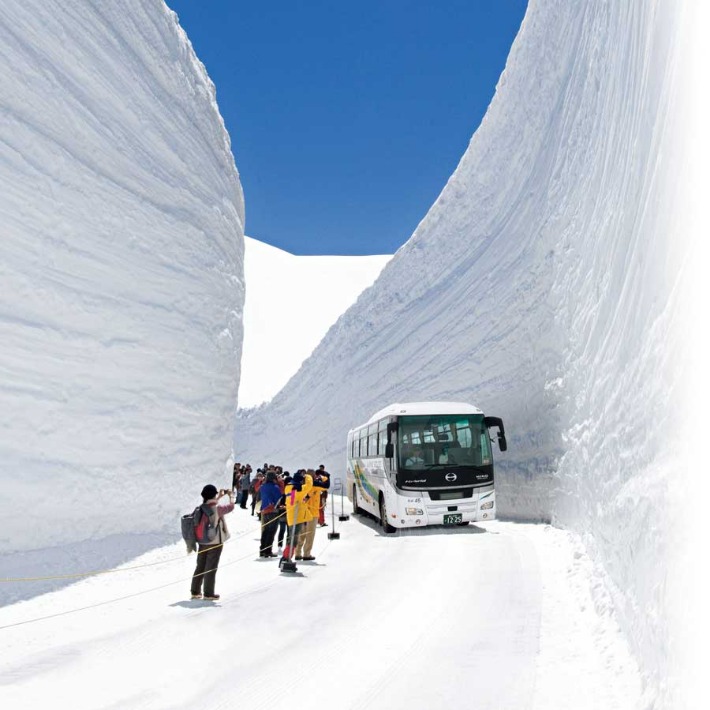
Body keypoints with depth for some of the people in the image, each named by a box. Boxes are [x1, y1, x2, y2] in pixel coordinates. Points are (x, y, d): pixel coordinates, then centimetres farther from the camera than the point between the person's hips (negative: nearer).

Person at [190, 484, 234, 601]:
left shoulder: (200, 508, -3)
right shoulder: (217, 510, -21)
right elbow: (231, 507, -11)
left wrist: (220, 496, 19)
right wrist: (230, 496, 5)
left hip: (202, 542, 6)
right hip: (215, 542, -6)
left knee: (200, 567, 16)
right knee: (211, 568, 4)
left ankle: (195, 591, 23)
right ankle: (208, 594, 10)